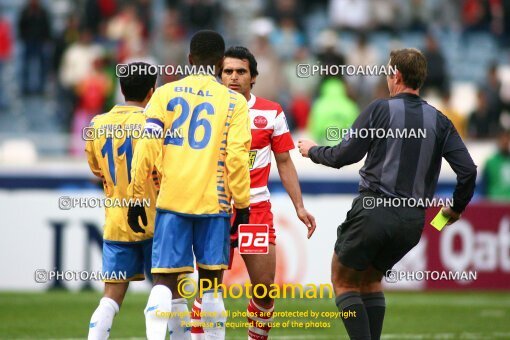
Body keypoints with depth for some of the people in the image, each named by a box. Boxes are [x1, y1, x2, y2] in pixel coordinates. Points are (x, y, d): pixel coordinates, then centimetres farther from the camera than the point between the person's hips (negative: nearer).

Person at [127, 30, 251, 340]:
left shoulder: (165, 94, 5)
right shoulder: (234, 102, 2)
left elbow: (147, 149, -1)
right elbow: (237, 157, -4)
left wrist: (137, 197, 5)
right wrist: (242, 204, 4)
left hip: (171, 199, 1)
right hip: (214, 202, -1)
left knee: (166, 279, -1)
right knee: (211, 279, 11)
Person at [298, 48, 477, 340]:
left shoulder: (380, 109, -5)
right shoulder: (439, 121, 6)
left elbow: (343, 156, -4)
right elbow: (468, 170, 1)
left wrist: (312, 150, 17)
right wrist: (456, 208, 17)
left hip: (374, 210, -5)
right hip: (413, 220, 5)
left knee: (343, 281, 9)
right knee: (370, 280, 24)